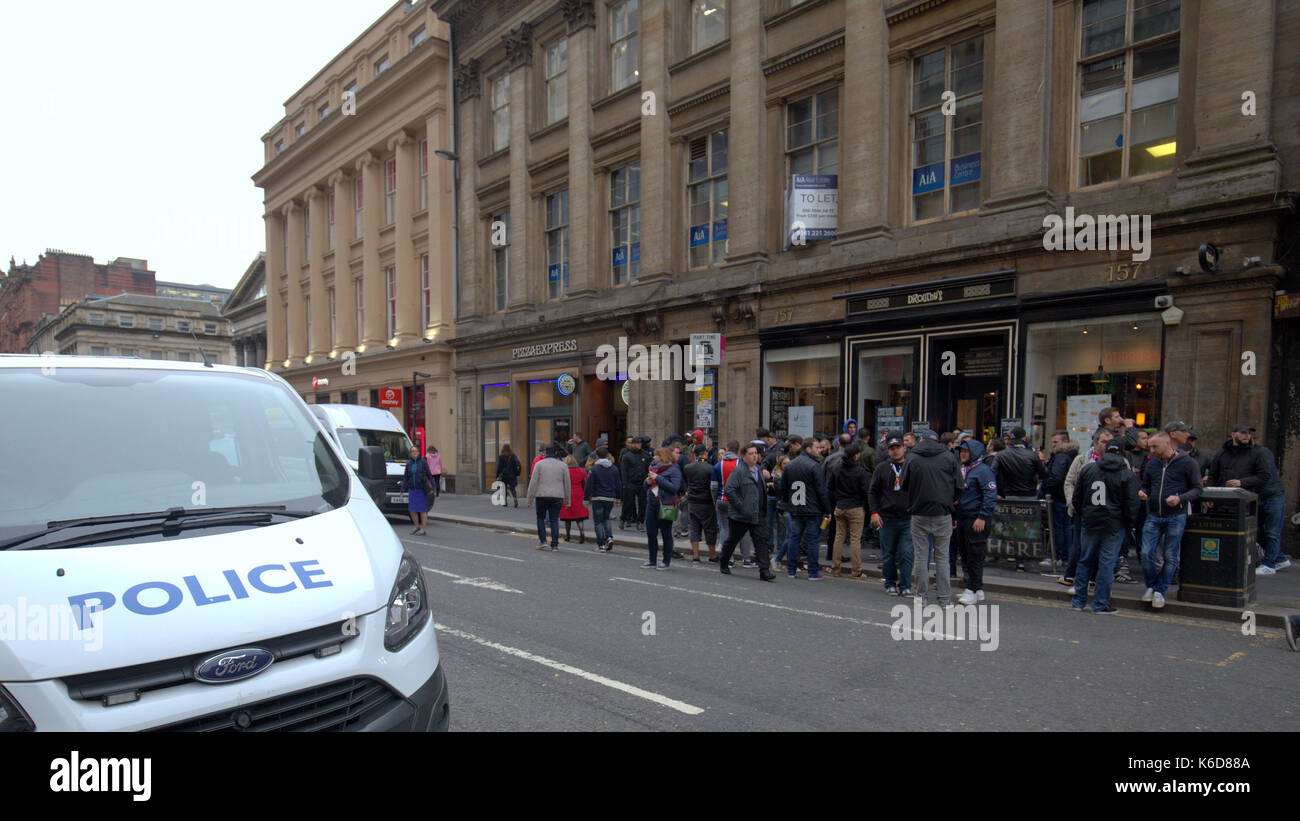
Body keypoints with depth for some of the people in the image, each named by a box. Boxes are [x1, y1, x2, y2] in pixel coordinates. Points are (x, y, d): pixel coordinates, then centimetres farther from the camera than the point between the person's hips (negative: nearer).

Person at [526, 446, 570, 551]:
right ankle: (555, 544, 6)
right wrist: (566, 499, 17)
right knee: (554, 520, 7)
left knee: (540, 517, 16)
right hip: (557, 496, 1)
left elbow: (533, 483, -2)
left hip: (542, 496, -1)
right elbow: (567, 484, 9)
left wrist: (530, 499, 3)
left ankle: (542, 540, 7)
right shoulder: (562, 465, 6)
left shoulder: (539, 464, 0)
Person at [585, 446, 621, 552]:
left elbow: (589, 485, -10)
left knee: (598, 521, 6)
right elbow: (619, 485, 11)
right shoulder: (614, 469, 7)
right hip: (610, 499, 4)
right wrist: (618, 498, 19)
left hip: (597, 499, -4)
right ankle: (609, 537, 1)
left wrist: (586, 497, -1)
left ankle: (601, 544, 4)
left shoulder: (594, 469, -9)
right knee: (606, 518, 22)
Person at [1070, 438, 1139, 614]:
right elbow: (1131, 505, -7)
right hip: (1114, 526, -3)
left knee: (1085, 560, 12)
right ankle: (1101, 604, 7)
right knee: (1107, 562, 2)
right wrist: (1129, 524, 6)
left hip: (1090, 522, 3)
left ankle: (1079, 600, 17)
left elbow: (1076, 498, 8)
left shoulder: (1087, 468, 4)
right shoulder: (1127, 474, -6)